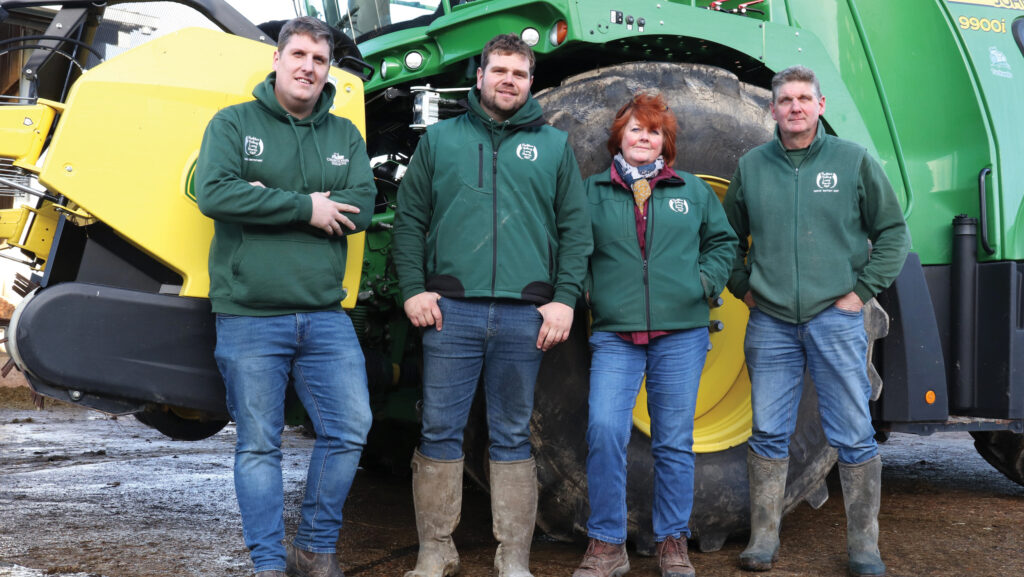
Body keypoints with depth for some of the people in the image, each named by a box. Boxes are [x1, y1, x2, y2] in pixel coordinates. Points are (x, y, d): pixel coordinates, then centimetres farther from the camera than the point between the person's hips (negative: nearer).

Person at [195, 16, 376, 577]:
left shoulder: (345, 135, 11)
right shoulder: (233, 124, 2)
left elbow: (361, 208, -5)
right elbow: (214, 193, -15)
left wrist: (270, 201, -13)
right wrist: (304, 206, -14)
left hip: (325, 315, 3)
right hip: (248, 316, -3)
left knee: (349, 429, 2)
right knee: (259, 444, 4)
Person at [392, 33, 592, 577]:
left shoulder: (554, 145, 13)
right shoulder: (440, 139, 12)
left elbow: (575, 229, 9)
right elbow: (409, 219, 10)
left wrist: (565, 298, -2)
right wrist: (413, 288, -2)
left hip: (525, 315, 0)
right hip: (451, 309, 0)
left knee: (512, 437, 6)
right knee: (439, 431, 1)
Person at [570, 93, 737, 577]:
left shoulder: (692, 191, 13)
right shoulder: (592, 192, 8)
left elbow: (722, 240, 19)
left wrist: (706, 280, 4)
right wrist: (585, 290, -2)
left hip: (681, 333, 1)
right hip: (615, 336, -1)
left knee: (674, 442, 5)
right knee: (604, 431, -14)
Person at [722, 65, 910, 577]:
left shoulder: (853, 160, 2)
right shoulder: (751, 166, 8)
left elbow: (893, 232, 6)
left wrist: (863, 290, -2)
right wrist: (743, 287, 7)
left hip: (836, 318, -2)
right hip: (770, 322, 2)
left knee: (853, 437, 1)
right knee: (768, 435, 6)